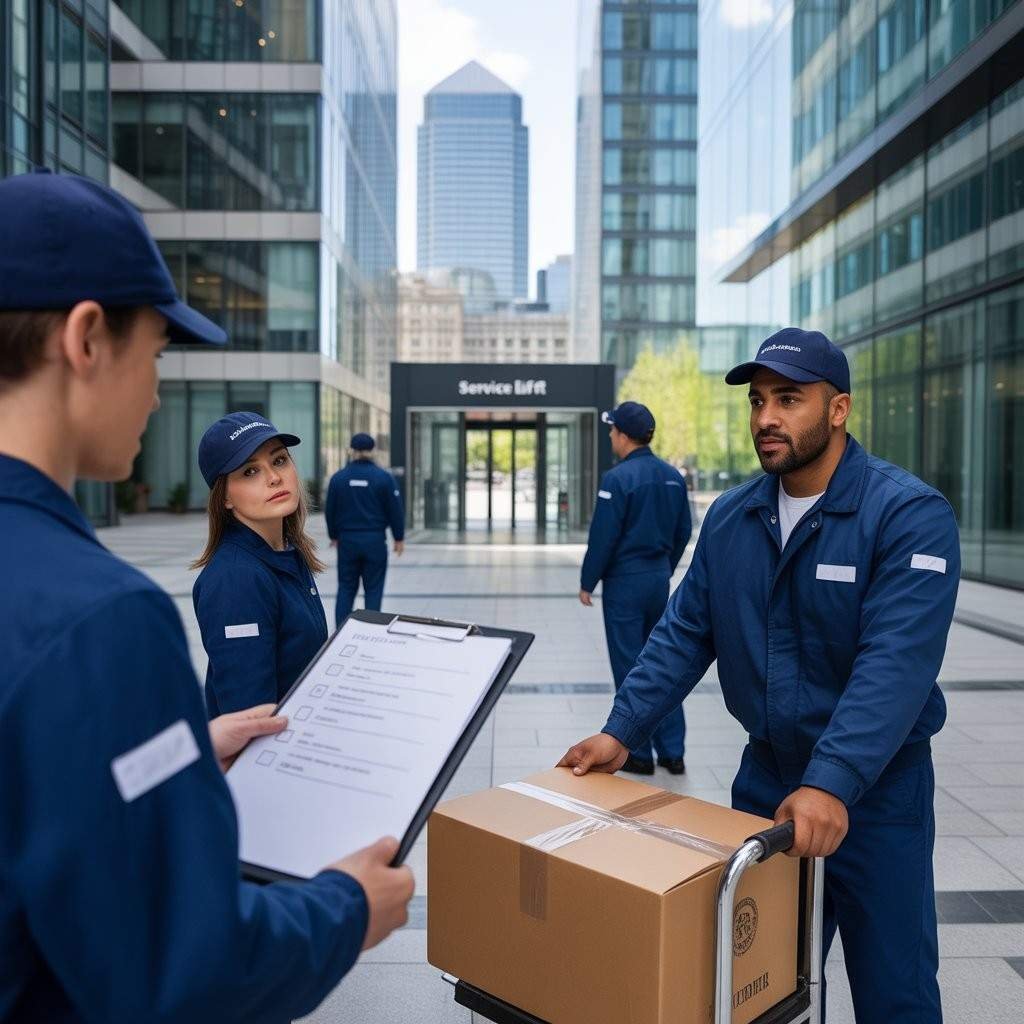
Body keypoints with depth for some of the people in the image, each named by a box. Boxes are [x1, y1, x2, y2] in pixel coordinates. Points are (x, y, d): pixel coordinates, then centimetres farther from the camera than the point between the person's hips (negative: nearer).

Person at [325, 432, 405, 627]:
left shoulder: (338, 477, 0)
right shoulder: (384, 477, -7)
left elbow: (330, 511, 7)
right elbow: (396, 510, -4)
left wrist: (334, 535, 22)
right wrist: (399, 538, 8)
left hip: (347, 540, 2)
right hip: (375, 541, -2)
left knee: (346, 588, 11)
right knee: (373, 589, 6)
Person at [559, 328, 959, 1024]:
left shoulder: (911, 515, -17)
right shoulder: (730, 519, 1)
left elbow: (895, 663, -27)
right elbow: (685, 634, 2)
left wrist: (832, 784, -36)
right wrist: (622, 732, -8)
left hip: (876, 789, -4)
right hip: (765, 776, 5)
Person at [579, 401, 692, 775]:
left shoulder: (617, 478, -16)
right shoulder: (673, 476, 5)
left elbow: (602, 536, -15)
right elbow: (683, 532, 11)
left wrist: (587, 582, -5)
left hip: (625, 580, -7)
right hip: (660, 578, 7)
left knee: (629, 667, 4)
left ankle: (639, 754, 12)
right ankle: (672, 751, 18)